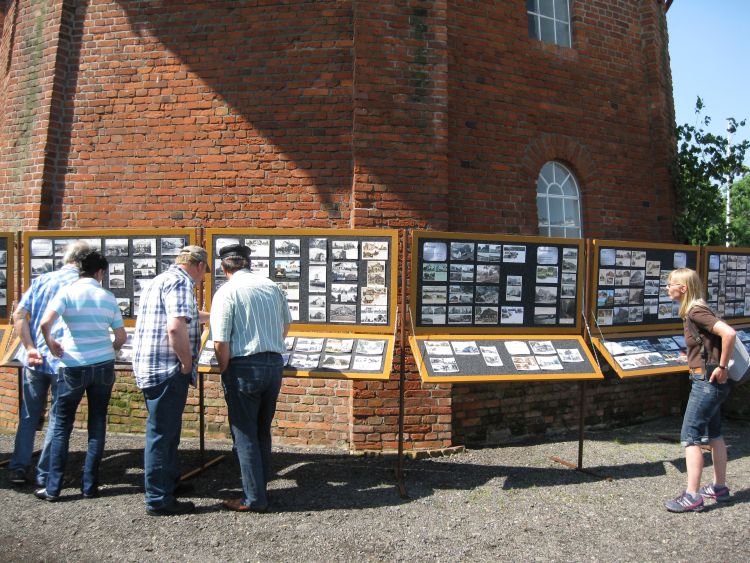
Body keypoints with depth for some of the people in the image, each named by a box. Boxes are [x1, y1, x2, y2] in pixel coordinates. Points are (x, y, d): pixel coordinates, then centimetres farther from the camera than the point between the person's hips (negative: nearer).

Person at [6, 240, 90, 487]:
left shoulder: (41, 280, 5)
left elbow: (18, 315, -1)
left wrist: (30, 348, -3)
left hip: (35, 359, 4)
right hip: (65, 362, -4)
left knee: (29, 415, 19)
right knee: (58, 419, 8)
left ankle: (19, 468, 23)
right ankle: (44, 475, 13)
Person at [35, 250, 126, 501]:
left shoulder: (68, 292, -5)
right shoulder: (108, 297, 4)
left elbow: (45, 323, -20)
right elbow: (121, 336, 5)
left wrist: (51, 343, -2)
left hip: (74, 366, -2)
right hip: (103, 365, 2)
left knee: (62, 426, 9)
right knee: (97, 424, 10)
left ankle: (53, 488, 13)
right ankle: (90, 486, 14)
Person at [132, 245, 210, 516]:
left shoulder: (163, 279, 19)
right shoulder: (180, 282, -13)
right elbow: (176, 327, -28)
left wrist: (209, 316, 55)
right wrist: (187, 363, -16)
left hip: (152, 368, 10)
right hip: (167, 370, -10)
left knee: (167, 430, 21)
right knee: (162, 433, -2)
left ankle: (169, 481, 36)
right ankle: (159, 499, 7)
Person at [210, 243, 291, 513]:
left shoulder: (226, 292, -9)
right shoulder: (272, 286, 8)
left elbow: (220, 343, -16)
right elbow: (286, 325, 22)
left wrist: (224, 372, 0)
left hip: (244, 367, -6)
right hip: (274, 364, 6)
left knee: (244, 433, 5)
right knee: (263, 431, 18)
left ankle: (254, 499, 10)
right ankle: (260, 487, 29)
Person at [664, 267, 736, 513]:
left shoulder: (696, 312, -18)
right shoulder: (693, 311, 10)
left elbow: (729, 333, -29)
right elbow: (717, 335, 21)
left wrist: (722, 367, -22)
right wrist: (719, 365, 14)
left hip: (706, 381, -10)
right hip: (709, 382, 10)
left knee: (690, 436, -6)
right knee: (713, 434, 18)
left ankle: (692, 497, -3)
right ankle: (719, 487, 29)